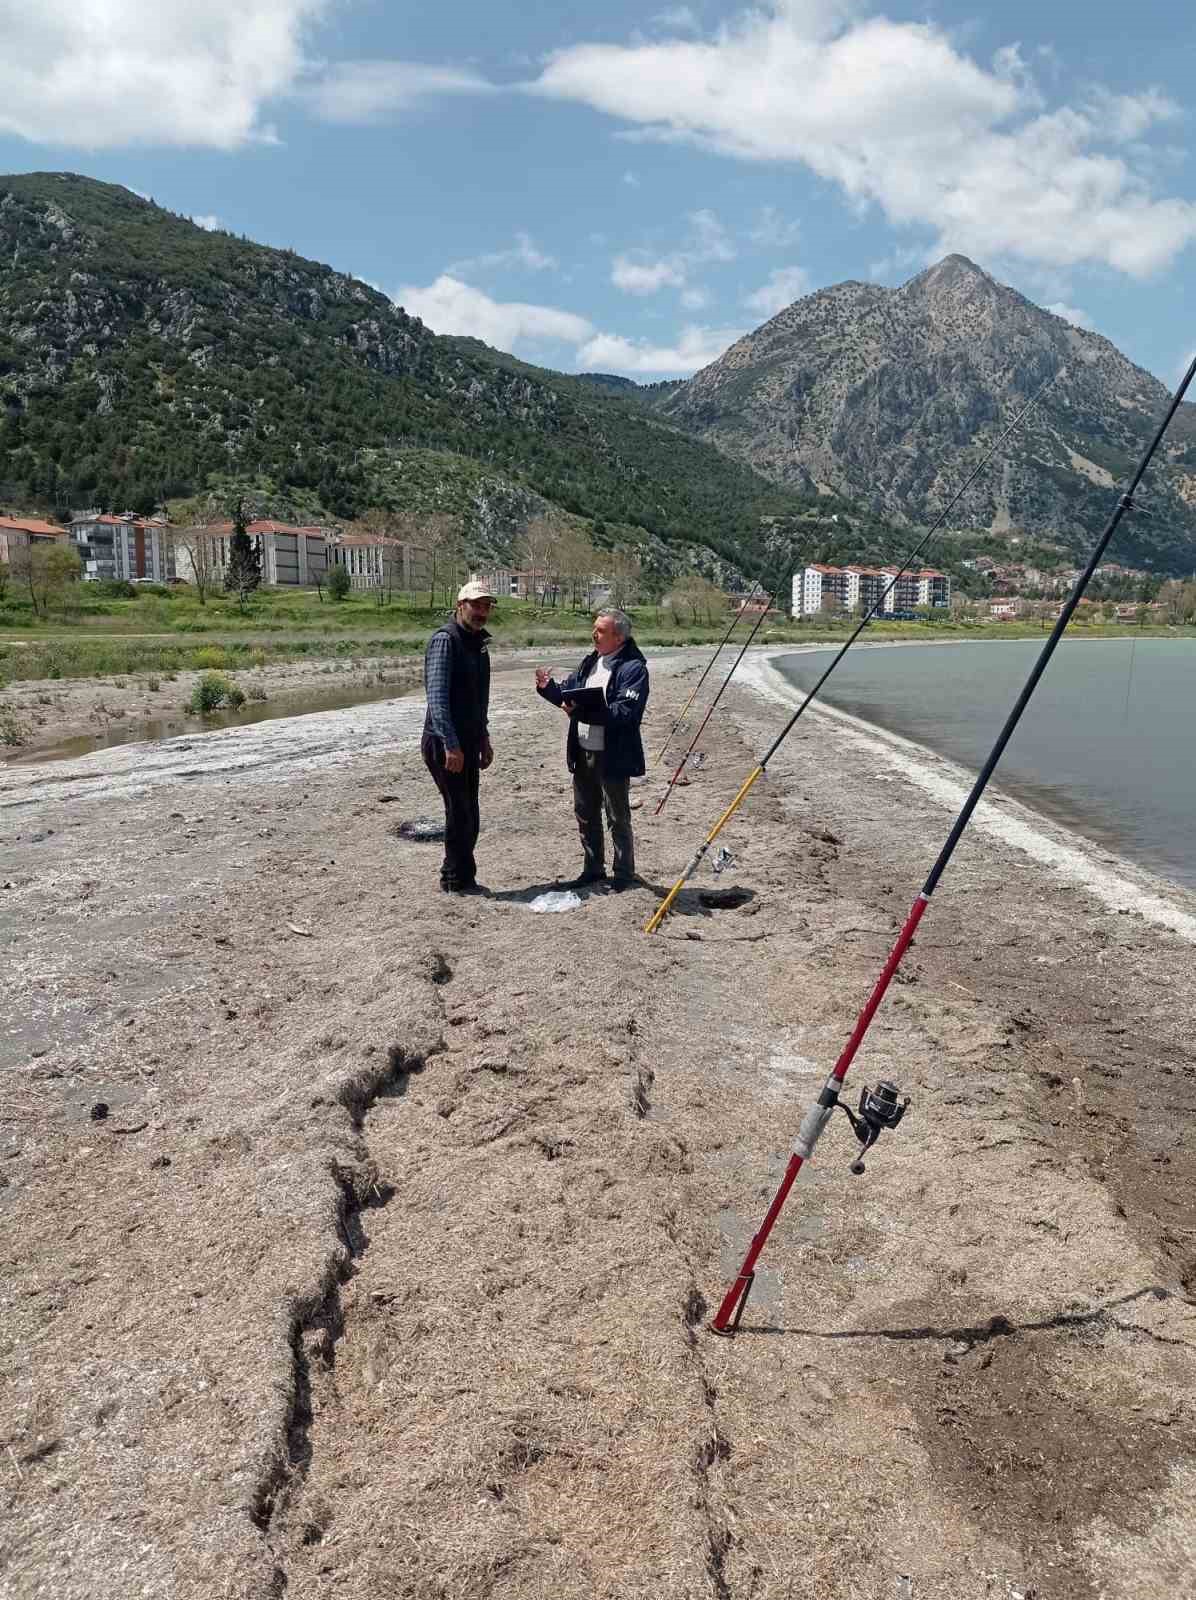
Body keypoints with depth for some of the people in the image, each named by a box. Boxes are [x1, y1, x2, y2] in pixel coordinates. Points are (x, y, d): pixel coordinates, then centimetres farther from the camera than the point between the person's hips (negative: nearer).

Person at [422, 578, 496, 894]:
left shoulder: (477, 642, 14)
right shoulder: (445, 640, -14)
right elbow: (437, 697, -22)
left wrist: (483, 738, 22)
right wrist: (451, 745, -26)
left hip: (467, 742, 9)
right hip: (445, 744, -9)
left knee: (468, 817, 13)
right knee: (460, 814, -2)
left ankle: (460, 879, 24)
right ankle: (457, 881, 11)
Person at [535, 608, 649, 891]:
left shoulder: (633, 668, -15)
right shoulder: (591, 662, 12)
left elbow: (626, 712, -25)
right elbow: (568, 693, 17)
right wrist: (549, 687, -4)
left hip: (613, 758, -8)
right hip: (583, 753, 8)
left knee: (618, 819, 3)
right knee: (585, 814, 18)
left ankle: (625, 875, 16)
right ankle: (593, 870, 33)